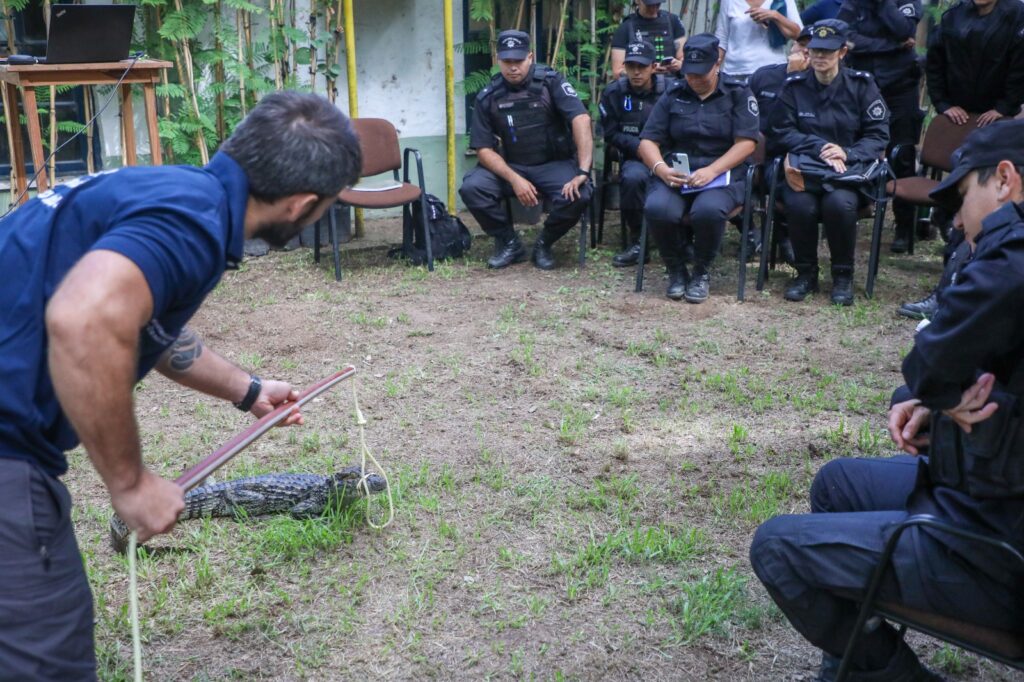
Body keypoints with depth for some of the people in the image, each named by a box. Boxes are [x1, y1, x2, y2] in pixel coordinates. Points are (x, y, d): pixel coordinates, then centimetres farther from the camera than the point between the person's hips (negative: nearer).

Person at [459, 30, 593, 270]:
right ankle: (509, 242, 0)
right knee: (471, 188, -24)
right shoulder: (488, 97, -3)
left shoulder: (550, 82, -10)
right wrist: (515, 180, -21)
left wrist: (583, 172, -31)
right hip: (511, 167, 2)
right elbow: (484, 149, -5)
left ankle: (544, 244, -1)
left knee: (577, 195, -32)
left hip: (553, 164, -2)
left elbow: (581, 119, -21)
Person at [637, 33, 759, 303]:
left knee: (708, 210, -37)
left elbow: (746, 143, -3)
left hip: (722, 174, -2)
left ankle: (702, 272, -7)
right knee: (657, 209, -32)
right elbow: (647, 142, 8)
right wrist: (661, 168, -14)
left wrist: (711, 171, -18)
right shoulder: (673, 96, 14)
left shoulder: (738, 94, 8)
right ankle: (676, 270, -4)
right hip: (676, 175, 2)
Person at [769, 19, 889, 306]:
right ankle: (806, 272, -7)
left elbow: (879, 135, 1)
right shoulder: (794, 86, 5)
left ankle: (843, 275, -10)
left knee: (839, 203, -35)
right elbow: (783, 131, 3)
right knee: (799, 204, -33)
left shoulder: (861, 85, 3)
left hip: (850, 169, -1)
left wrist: (847, 153, -18)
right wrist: (819, 148, -12)